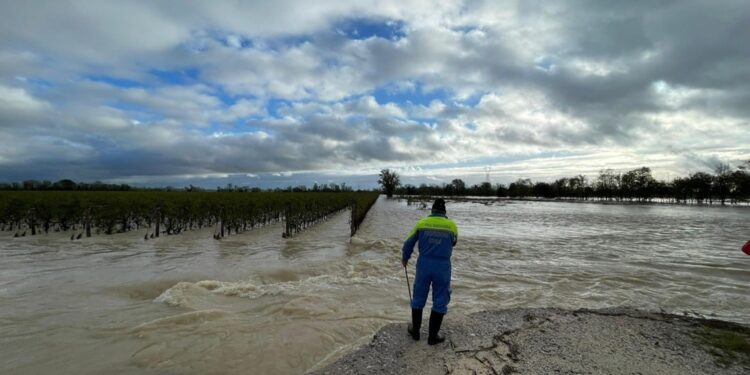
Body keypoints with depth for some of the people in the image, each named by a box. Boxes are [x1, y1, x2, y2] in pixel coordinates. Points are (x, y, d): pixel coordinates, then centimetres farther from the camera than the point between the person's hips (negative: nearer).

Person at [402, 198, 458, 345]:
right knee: (440, 302, 12)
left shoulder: (422, 223, -1)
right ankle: (433, 336, 19)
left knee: (418, 298, 17)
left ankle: (415, 331, 30)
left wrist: (405, 258, 24)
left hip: (424, 265, 1)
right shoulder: (452, 225, -2)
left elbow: (408, 244, 6)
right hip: (443, 267, -1)